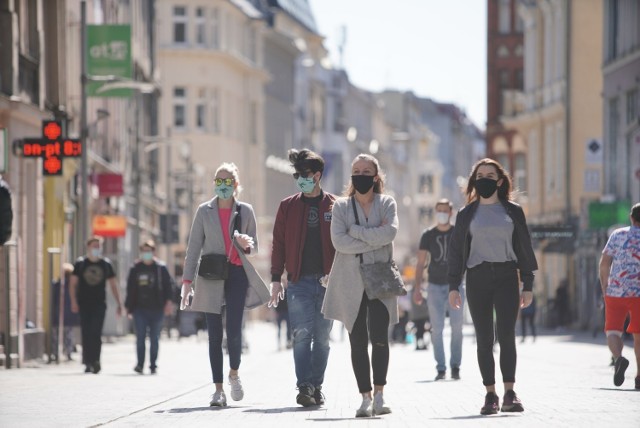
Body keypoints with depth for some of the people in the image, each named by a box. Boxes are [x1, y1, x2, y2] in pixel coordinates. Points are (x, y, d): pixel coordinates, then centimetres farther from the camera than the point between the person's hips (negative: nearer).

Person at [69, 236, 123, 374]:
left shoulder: (106, 264, 8)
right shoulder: (80, 263, 5)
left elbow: (113, 285, 12)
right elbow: (73, 284, 6)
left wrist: (119, 304, 9)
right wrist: (73, 301, -7)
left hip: (99, 305, -1)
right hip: (84, 305, 1)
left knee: (96, 333, -12)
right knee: (86, 334, 2)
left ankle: (94, 361, -15)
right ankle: (88, 362, 8)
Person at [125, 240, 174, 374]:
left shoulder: (161, 268, 2)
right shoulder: (135, 269, 8)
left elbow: (168, 285, 0)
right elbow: (130, 289, 11)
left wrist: (168, 301, -12)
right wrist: (129, 307, 8)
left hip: (156, 309, -1)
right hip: (140, 309, 2)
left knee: (154, 338, 5)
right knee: (140, 337, -4)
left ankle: (153, 365, 11)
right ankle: (140, 364, -1)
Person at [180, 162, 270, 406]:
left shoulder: (245, 211, 6)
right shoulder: (204, 211, 6)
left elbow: (254, 248, 13)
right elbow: (194, 247, 6)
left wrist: (247, 244, -11)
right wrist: (187, 280, -1)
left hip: (237, 275, -1)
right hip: (211, 277, 1)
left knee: (233, 330, -11)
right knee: (214, 334, -1)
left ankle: (234, 374, 16)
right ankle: (218, 389, 3)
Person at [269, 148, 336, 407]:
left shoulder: (334, 206, 5)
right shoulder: (288, 206, 7)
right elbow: (278, 243, 8)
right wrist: (276, 279, 1)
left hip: (328, 281, 1)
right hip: (299, 281, 0)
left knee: (322, 337, 6)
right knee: (302, 334, -11)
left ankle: (317, 386, 15)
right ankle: (304, 387, -14)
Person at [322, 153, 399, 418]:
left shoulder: (387, 204, 7)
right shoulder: (341, 206, 7)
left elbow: (390, 232, -13)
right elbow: (338, 241, -9)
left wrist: (356, 231, -11)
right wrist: (375, 239, -11)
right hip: (351, 283, 1)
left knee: (379, 337, -15)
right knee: (358, 342, 3)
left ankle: (379, 394, -5)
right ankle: (366, 397, 10)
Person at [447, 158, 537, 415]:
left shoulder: (513, 211, 9)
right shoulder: (467, 214, 10)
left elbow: (524, 249, 10)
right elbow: (456, 251, 10)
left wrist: (528, 285, 5)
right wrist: (453, 286, 1)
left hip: (506, 277, -1)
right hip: (477, 278, 1)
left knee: (506, 335, -12)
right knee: (484, 339, 0)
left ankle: (509, 394, -11)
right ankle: (490, 396, 2)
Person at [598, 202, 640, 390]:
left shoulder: (618, 235, 3)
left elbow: (604, 263, 1)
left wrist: (604, 287, 10)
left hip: (616, 291, 0)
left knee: (613, 330, 5)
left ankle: (619, 358, -25)